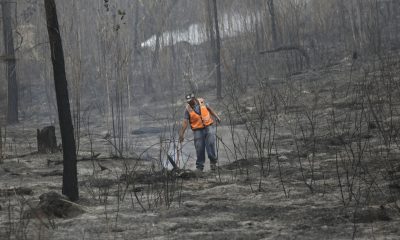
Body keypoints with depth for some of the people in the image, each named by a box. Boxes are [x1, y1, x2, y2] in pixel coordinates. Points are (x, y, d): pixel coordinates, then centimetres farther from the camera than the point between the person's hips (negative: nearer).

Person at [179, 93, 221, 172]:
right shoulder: (188, 109, -5)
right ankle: (199, 166, 10)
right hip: (198, 130, -1)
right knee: (199, 149, -1)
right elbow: (185, 122, -9)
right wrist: (181, 134, -14)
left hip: (208, 127, 1)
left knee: (210, 145, -9)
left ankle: (213, 162, 6)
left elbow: (210, 109, 17)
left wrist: (216, 117, 18)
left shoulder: (202, 102, 0)